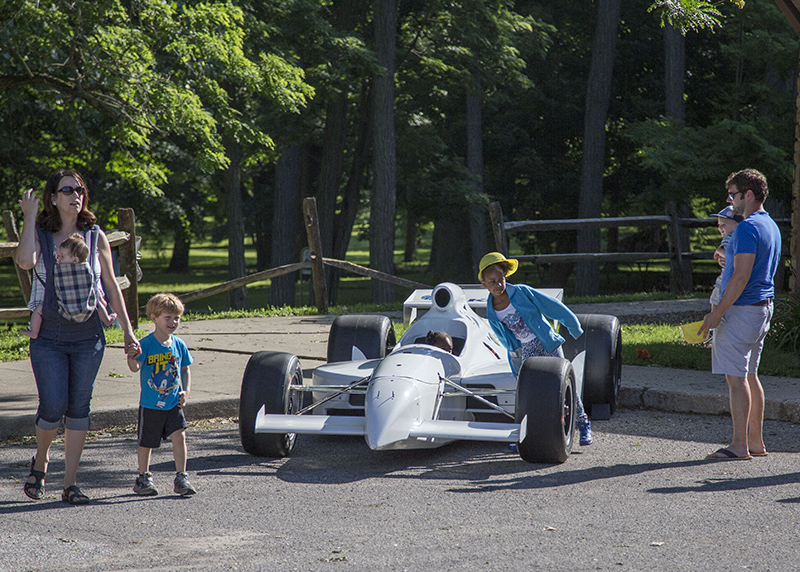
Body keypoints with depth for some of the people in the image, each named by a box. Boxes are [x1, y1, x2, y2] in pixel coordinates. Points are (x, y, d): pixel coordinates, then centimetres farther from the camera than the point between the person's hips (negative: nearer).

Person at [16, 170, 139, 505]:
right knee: (53, 408, -8)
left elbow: (111, 286, 8)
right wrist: (29, 216, -14)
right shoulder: (40, 234, 0)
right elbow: (25, 261, -23)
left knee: (79, 408, 3)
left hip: (88, 337, 2)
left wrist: (127, 330, 4)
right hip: (48, 337, -2)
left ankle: (70, 484, 10)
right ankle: (40, 462, 23)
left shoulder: (95, 236, 5)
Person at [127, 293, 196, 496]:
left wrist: (186, 391, 2)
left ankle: (181, 478, -1)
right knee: (146, 442, 9)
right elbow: (135, 367, -21)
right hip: (150, 404, -3)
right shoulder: (146, 344, -11)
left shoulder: (179, 345, 4)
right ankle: (144, 478, 27)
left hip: (174, 403, 3)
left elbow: (185, 370, 15)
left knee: (179, 436, -9)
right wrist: (132, 359, -44)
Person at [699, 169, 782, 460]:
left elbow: (741, 276, -22)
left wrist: (717, 312, -20)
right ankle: (756, 441, 17)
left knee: (736, 377, -8)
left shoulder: (748, 228, -17)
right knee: (749, 375, 14)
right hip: (763, 307, 10)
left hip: (741, 308, -10)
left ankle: (739, 445, -8)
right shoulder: (771, 226, 15)